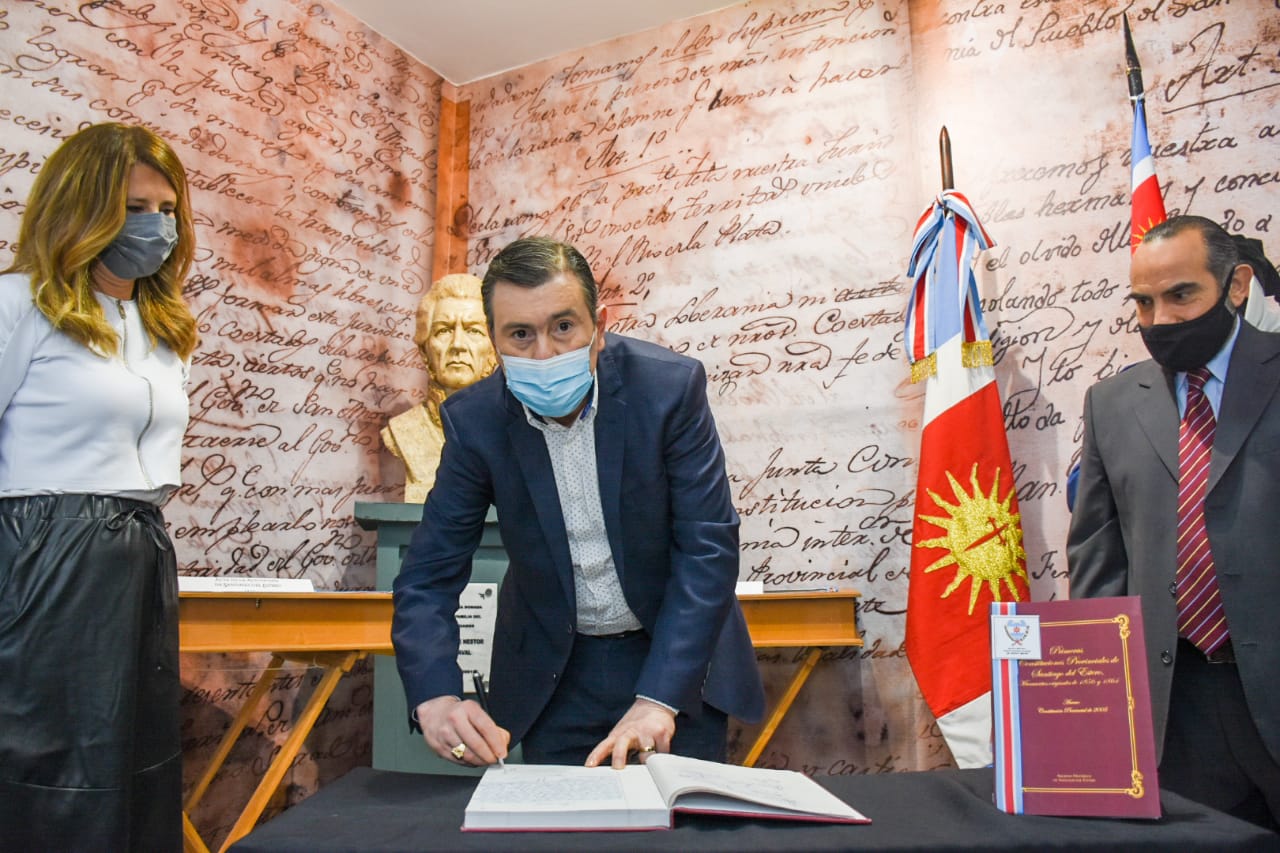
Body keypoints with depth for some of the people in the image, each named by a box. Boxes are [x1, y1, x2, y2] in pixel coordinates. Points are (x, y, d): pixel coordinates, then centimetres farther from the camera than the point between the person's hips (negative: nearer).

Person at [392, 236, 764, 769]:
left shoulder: (670, 386, -20)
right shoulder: (474, 420, -14)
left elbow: (708, 549, -21)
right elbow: (429, 574, -12)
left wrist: (658, 698, -30)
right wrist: (435, 696, -30)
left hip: (678, 652, -1)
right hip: (555, 673, 1)